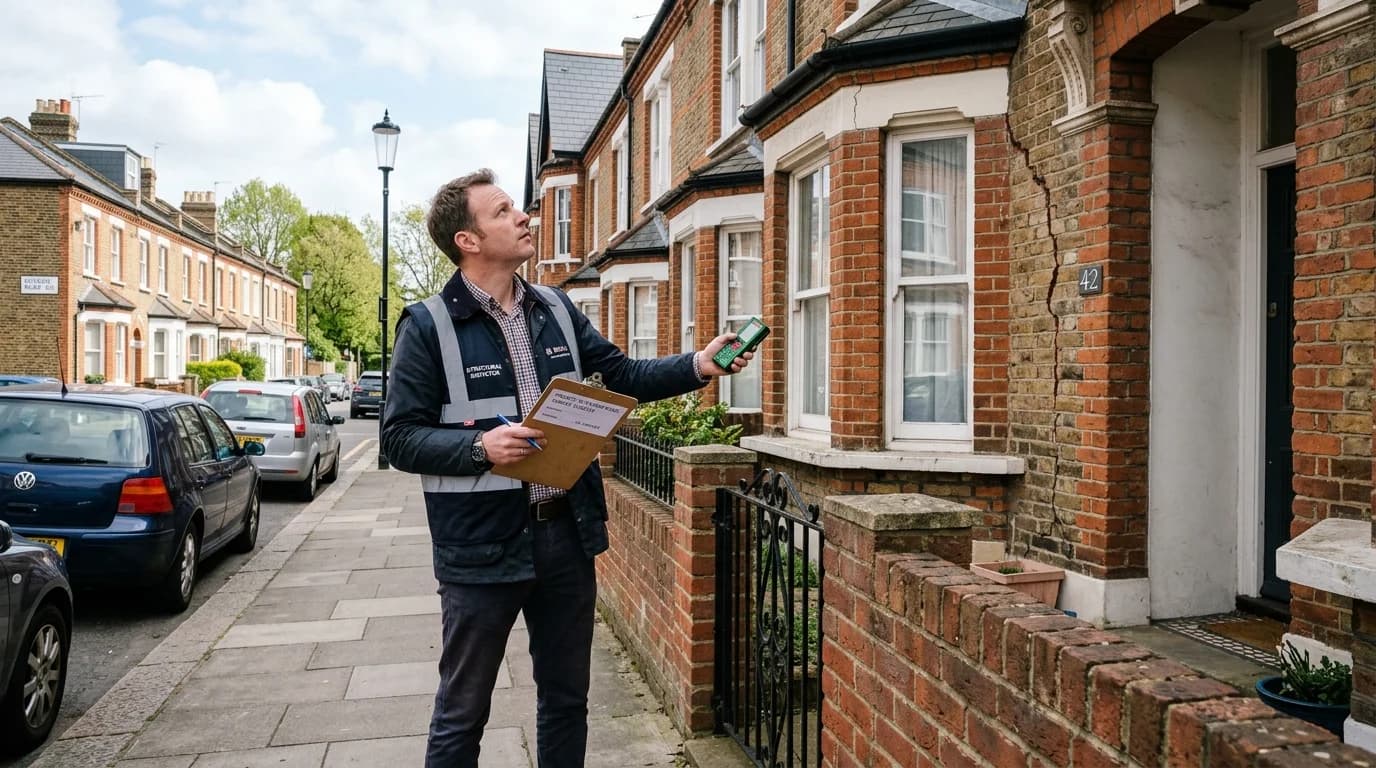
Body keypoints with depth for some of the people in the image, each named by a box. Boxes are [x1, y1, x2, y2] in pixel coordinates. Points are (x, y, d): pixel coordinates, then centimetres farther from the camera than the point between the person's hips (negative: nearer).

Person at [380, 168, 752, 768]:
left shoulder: (556, 308, 8)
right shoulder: (429, 325, -8)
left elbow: (623, 376, 12)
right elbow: (400, 436, -10)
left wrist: (699, 366, -1)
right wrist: (481, 446, -24)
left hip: (566, 533, 5)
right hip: (483, 543, -5)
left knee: (566, 698, 19)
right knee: (462, 713, 10)